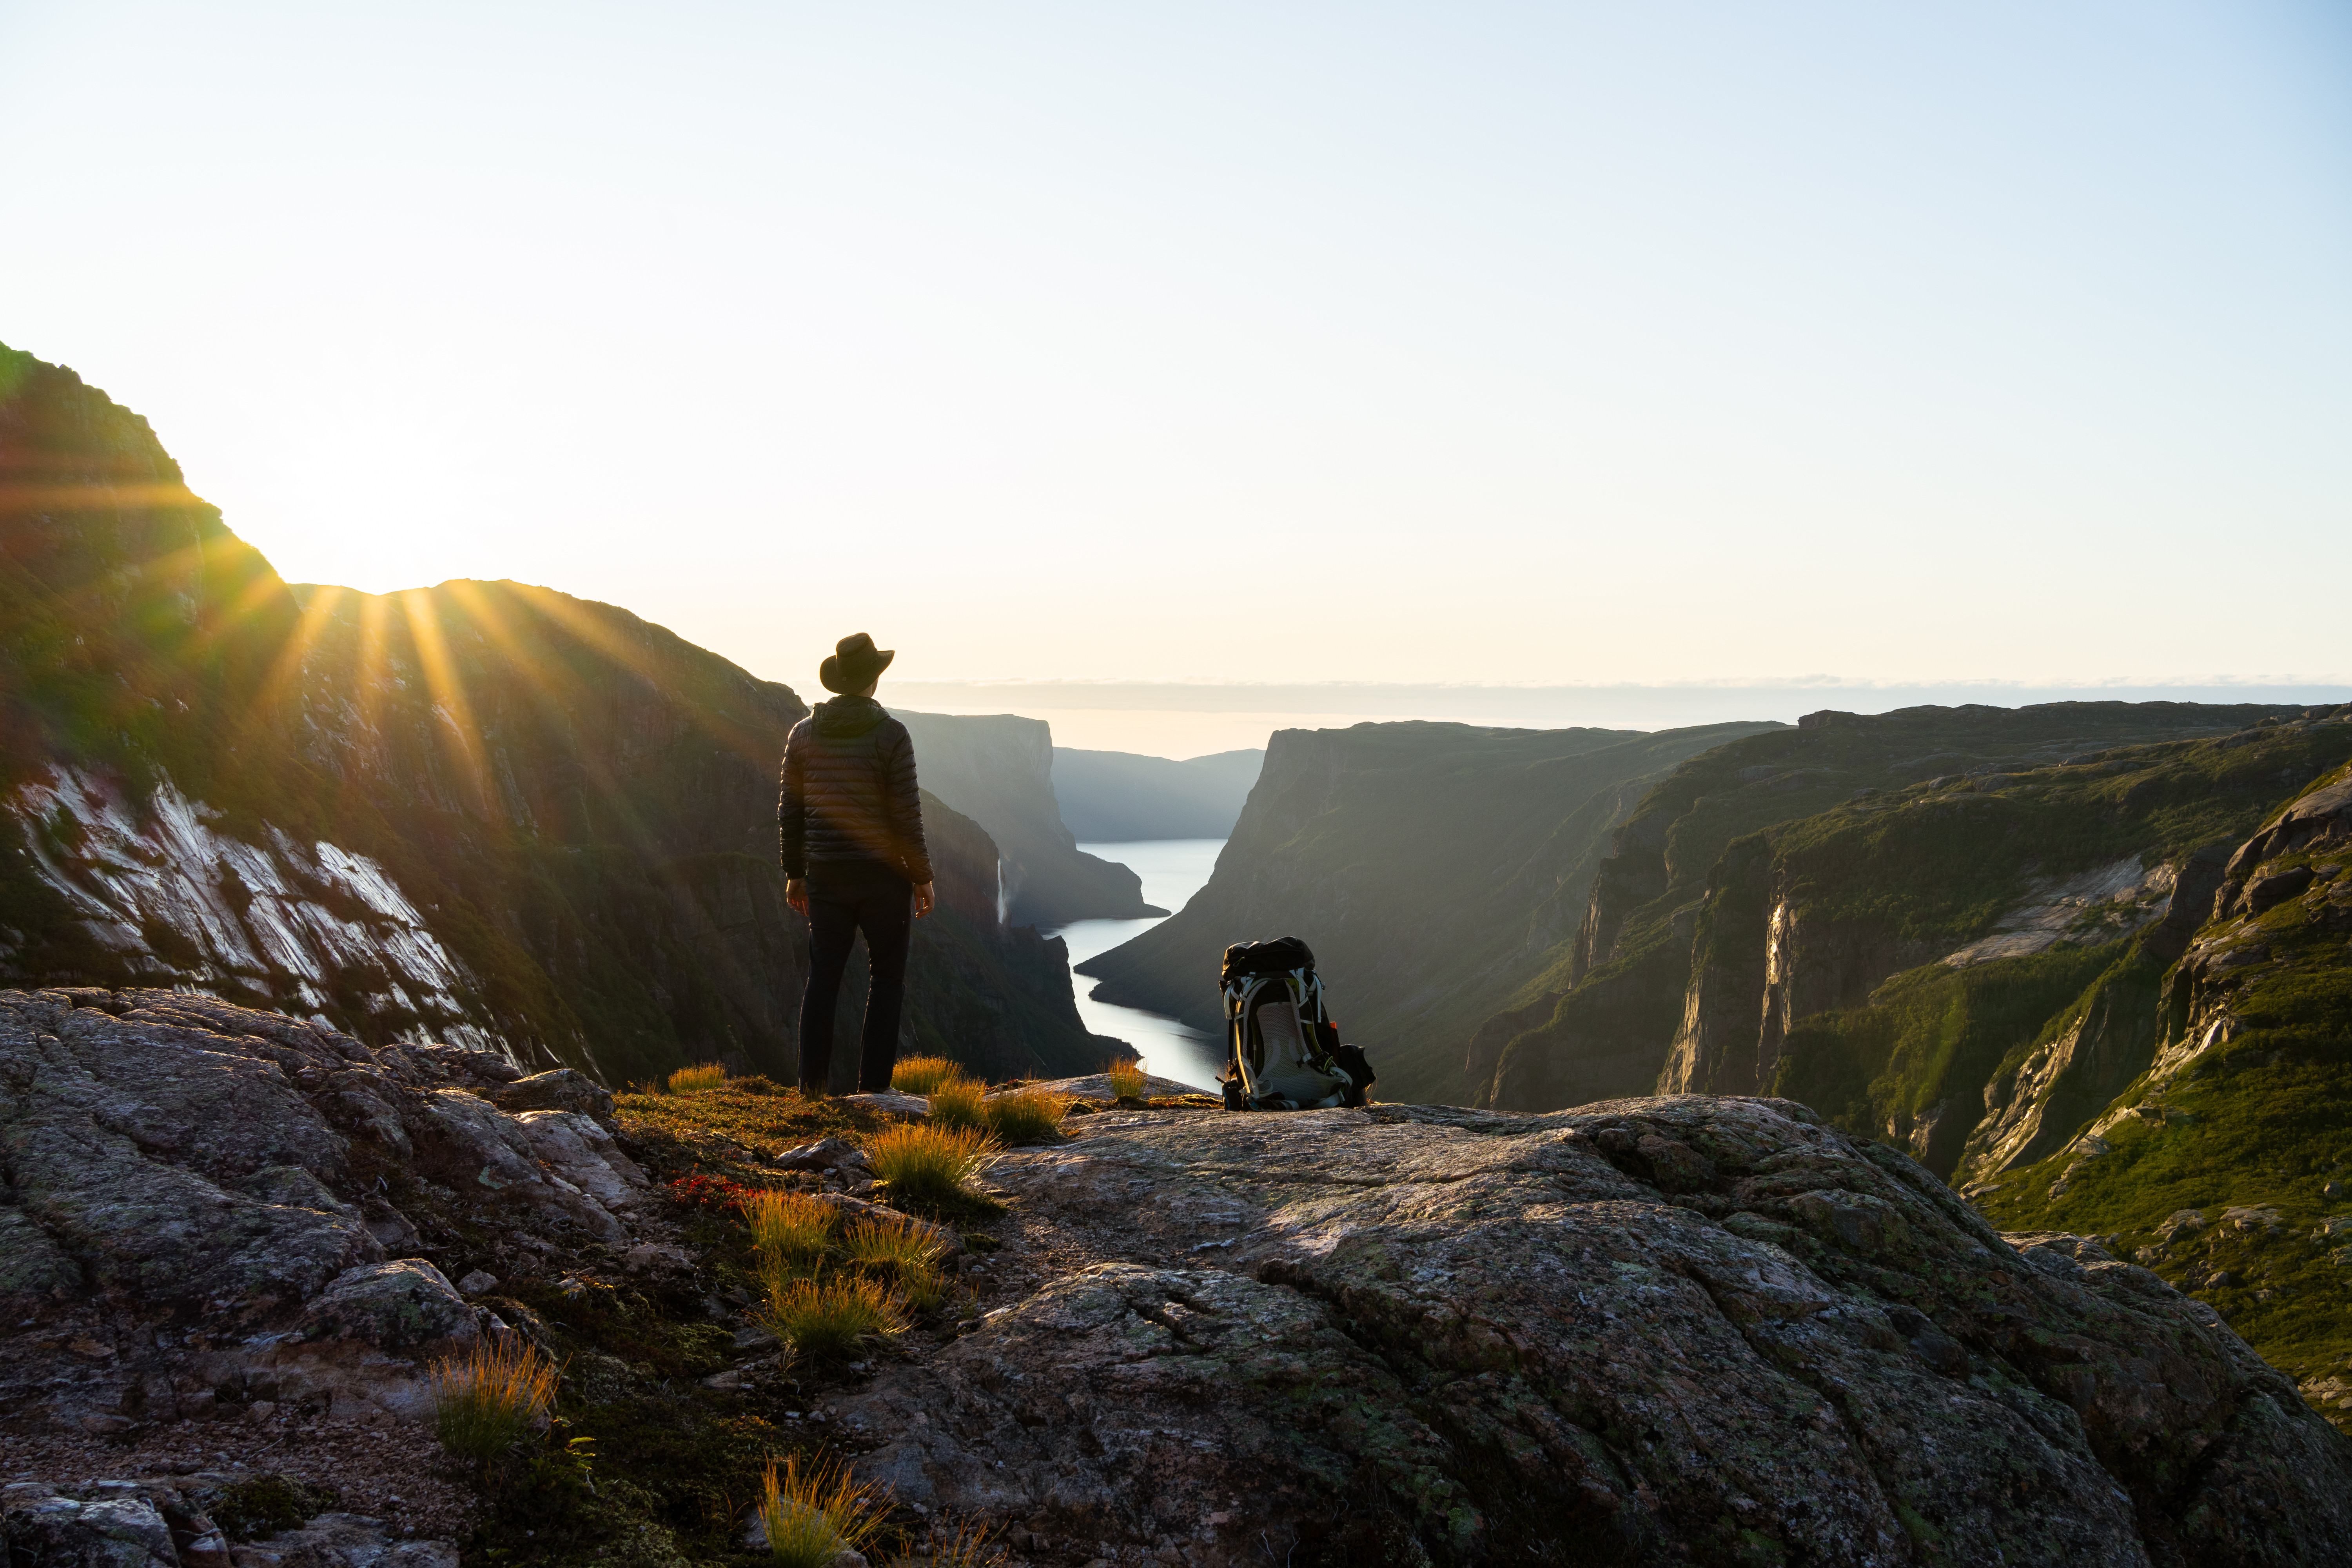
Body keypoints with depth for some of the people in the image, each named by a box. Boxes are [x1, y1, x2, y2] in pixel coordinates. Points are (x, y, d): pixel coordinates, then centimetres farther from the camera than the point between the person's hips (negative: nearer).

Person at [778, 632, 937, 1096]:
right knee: (887, 978, 8)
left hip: (826, 876, 4)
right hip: (883, 875, -4)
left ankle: (813, 1084, 11)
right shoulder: (891, 735, -12)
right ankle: (873, 1085, 6)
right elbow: (907, 814, -13)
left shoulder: (803, 734, 1)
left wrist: (793, 873, 14)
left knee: (823, 976, 11)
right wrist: (922, 877, -3)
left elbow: (790, 811, 4)